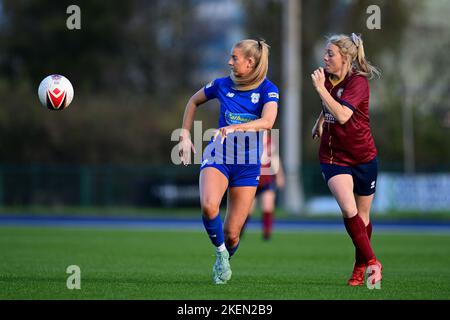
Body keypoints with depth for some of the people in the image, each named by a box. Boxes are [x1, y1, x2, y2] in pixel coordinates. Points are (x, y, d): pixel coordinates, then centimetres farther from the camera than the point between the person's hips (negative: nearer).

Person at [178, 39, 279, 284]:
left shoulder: (267, 90, -7)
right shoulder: (222, 85, 0)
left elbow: (267, 121, -25)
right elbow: (194, 101, 18)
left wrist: (235, 128, -40)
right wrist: (185, 136, 11)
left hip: (248, 164, -1)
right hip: (218, 155, 1)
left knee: (231, 234, -2)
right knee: (208, 205, -31)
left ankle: (223, 264, 32)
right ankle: (220, 253, -6)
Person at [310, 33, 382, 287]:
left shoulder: (358, 82, -16)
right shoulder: (327, 77, 2)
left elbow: (342, 115, -31)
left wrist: (320, 88, -27)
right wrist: (320, 122, 13)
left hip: (363, 156, -3)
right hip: (333, 155, 3)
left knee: (362, 216, 9)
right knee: (349, 210, -18)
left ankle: (361, 266, 28)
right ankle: (372, 262, -11)